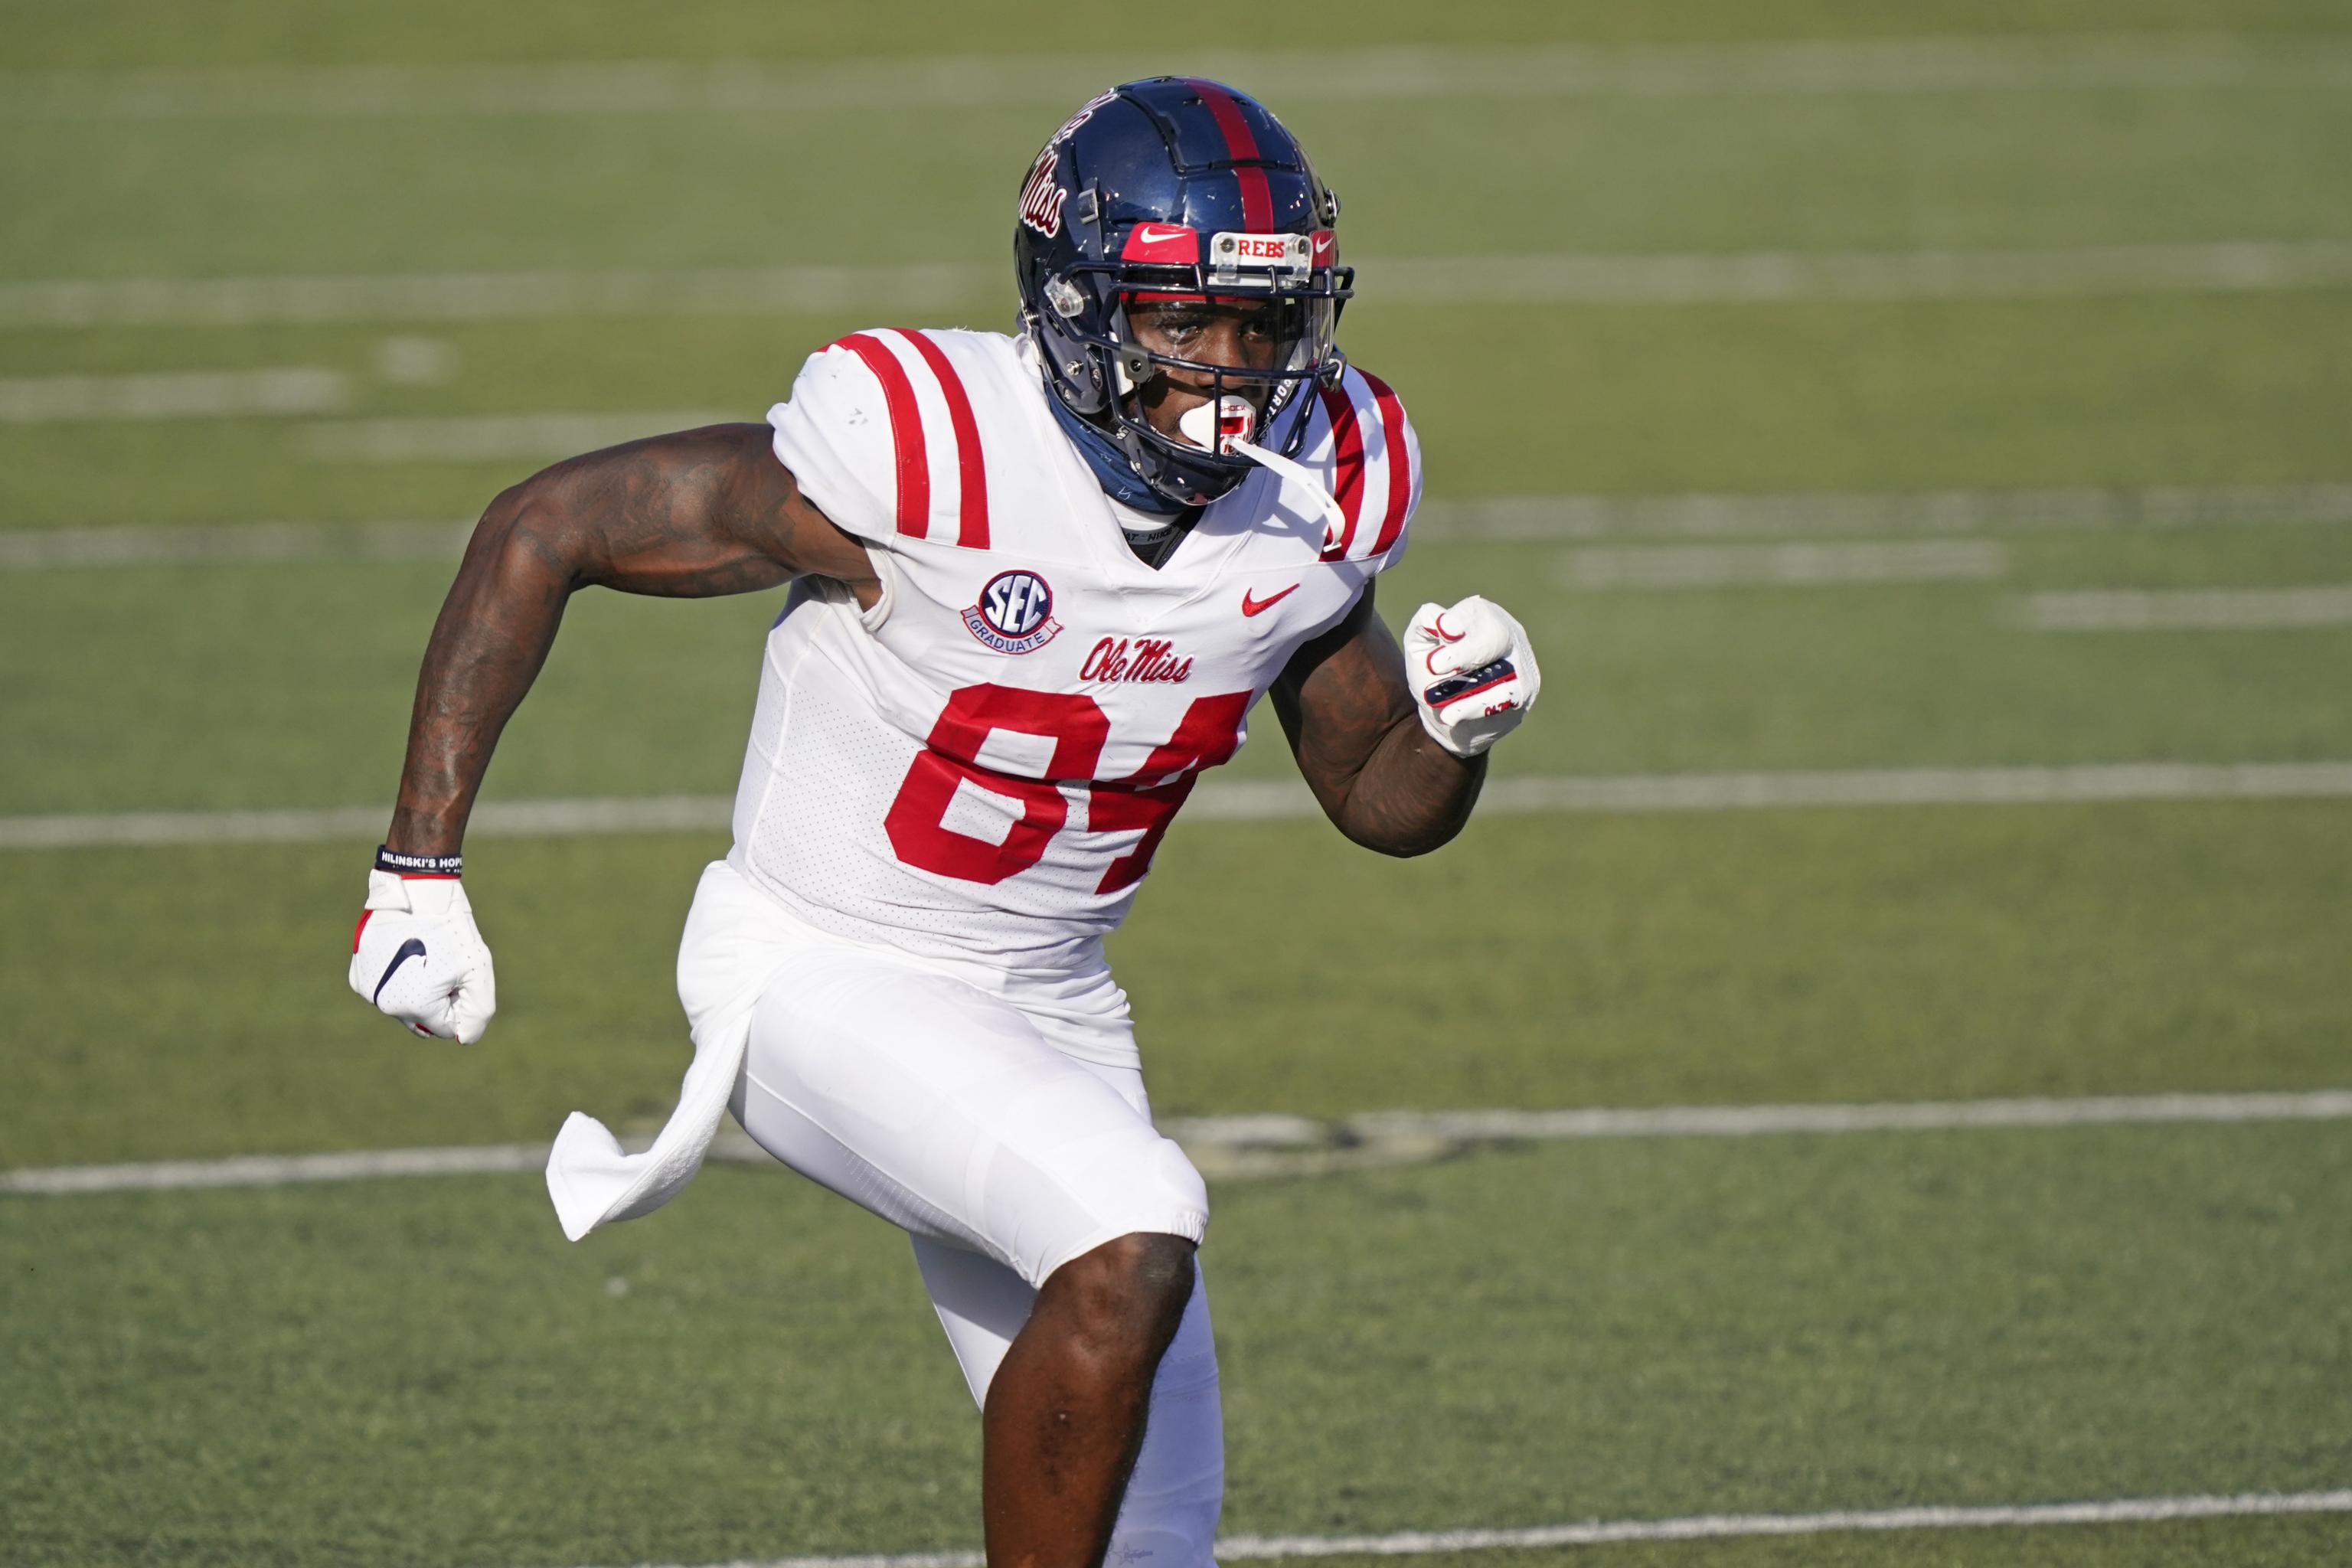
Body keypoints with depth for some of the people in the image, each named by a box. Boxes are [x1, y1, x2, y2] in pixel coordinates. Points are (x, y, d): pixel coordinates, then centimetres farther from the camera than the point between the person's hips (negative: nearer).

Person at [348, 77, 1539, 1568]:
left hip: (1049, 1008, 7)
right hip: (825, 982, -7)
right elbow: (546, 530, -16)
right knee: (1134, 1235, -31)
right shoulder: (930, 453, -25)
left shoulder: (1321, 497, -7)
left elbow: (1385, 804, 9)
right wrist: (419, 869, -16)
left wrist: (1454, 724, -15)